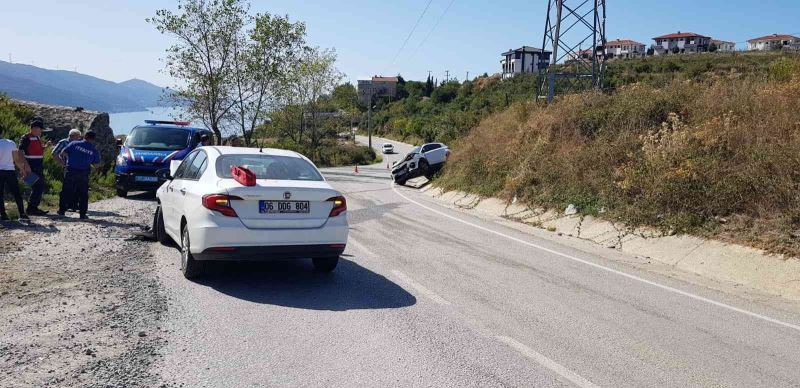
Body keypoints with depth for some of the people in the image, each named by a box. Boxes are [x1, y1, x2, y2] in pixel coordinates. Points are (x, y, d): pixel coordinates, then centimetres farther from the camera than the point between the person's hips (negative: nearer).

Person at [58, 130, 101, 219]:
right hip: (83, 174, 0)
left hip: (70, 171, 0)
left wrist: (68, 157, 17)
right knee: (83, 194, 6)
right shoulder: (94, 151, 0)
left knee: (66, 192, 13)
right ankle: (82, 214, 5)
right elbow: (96, 164, 8)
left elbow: (62, 153, -4)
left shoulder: (74, 144, -3)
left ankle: (62, 210, 20)